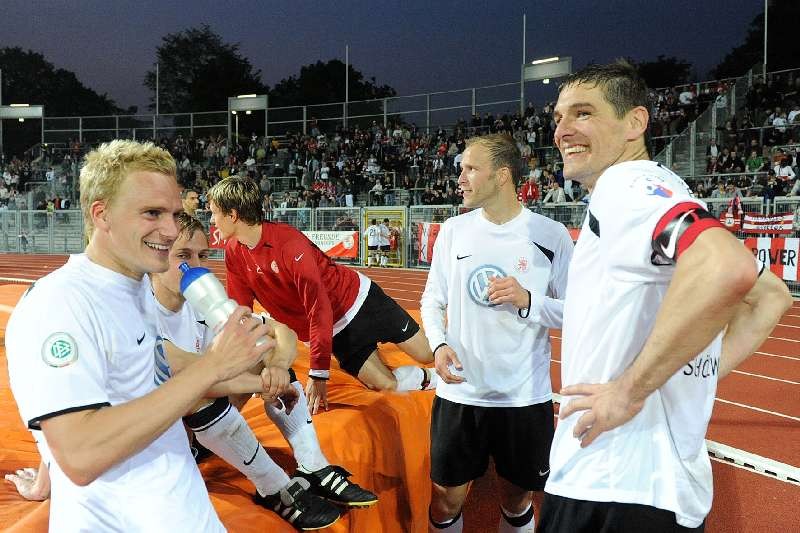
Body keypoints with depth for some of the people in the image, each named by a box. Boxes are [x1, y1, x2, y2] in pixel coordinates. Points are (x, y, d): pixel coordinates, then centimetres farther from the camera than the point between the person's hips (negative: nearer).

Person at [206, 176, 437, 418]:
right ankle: (430, 379, 24)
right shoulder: (234, 253, -8)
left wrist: (318, 375, -31)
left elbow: (319, 307, -31)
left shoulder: (289, 242, -29)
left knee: (428, 354, 1)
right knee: (385, 384, -3)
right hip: (335, 332, 5)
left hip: (358, 300, -5)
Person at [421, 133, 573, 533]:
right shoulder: (452, 231, 2)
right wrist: (438, 344, -10)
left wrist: (528, 300, -20)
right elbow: (433, 299, 8)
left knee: (516, 497, 16)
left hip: (525, 397, -2)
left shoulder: (551, 235, -7)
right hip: (459, 394, 2)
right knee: (446, 499, 11)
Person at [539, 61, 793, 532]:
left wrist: (632, 387, -26)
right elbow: (772, 297, 21)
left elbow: (728, 268, -35)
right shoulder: (668, 200, 13)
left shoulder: (625, 184, -15)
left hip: (616, 494, -9)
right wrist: (704, 372, 12)